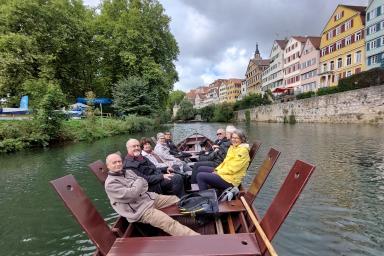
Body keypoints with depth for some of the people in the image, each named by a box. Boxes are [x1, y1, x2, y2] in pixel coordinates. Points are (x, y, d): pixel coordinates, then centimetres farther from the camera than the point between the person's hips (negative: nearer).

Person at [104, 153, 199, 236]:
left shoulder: (128, 171, 11)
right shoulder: (110, 183, -12)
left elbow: (145, 184, 10)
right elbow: (131, 194, -22)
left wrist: (135, 191, -10)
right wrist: (139, 182, -6)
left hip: (150, 197, 8)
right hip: (140, 209, -8)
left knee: (177, 200, 3)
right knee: (170, 223, -24)